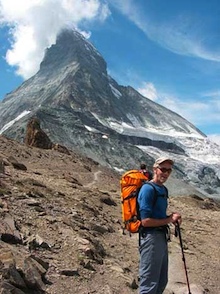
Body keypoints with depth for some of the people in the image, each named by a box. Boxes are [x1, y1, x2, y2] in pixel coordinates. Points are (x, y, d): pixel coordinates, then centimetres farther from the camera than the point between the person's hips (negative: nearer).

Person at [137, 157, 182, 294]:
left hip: (162, 236, 10)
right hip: (151, 237, -10)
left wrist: (172, 217, 3)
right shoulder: (148, 189, -16)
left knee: (162, 282, 20)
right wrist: (169, 220, -12)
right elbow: (146, 221, -22)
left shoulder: (163, 189, 12)